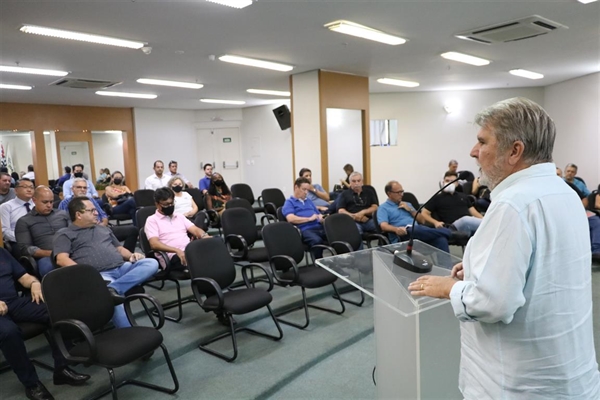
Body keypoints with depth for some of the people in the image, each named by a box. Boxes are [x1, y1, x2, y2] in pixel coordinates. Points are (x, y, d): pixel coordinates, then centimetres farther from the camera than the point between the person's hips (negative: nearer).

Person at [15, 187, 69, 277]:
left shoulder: (63, 214, 22)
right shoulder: (24, 222, 14)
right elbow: (25, 248, 4)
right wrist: (50, 253, -12)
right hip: (45, 257, -2)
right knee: (48, 267, -41)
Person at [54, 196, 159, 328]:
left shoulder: (103, 229, 30)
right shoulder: (65, 234, 12)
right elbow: (61, 259, -4)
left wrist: (131, 255, 8)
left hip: (122, 267, 6)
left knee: (152, 263, -20)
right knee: (113, 297, -37)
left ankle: (113, 288, -33)